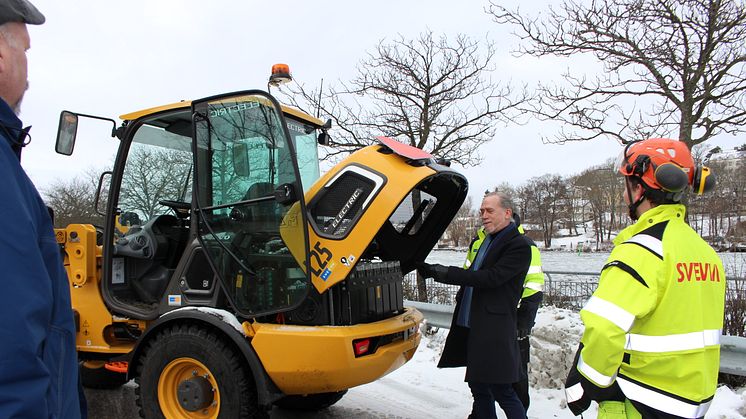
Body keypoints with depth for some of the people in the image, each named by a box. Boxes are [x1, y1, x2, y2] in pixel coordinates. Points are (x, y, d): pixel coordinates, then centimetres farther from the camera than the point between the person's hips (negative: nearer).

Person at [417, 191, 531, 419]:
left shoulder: (518, 246, -11)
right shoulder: (486, 240, 15)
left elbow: (490, 278, -21)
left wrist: (447, 273, -21)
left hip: (494, 331, -8)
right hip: (472, 326, 9)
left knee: (501, 391, -1)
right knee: (479, 387, 17)